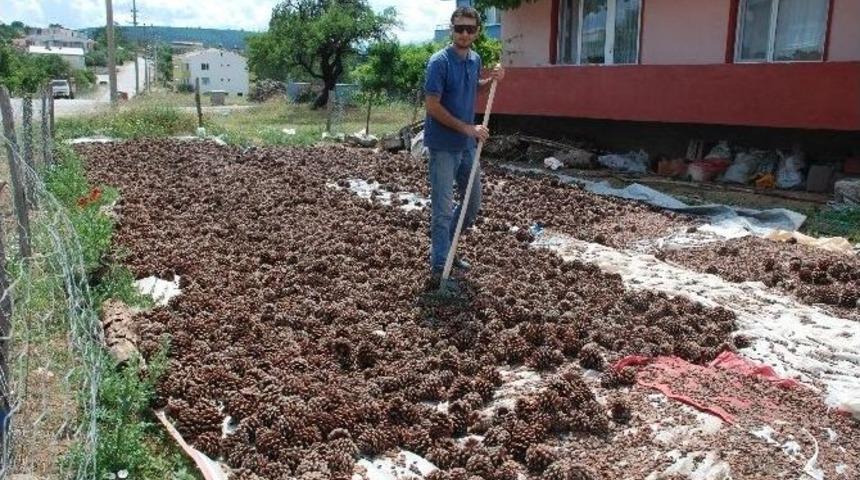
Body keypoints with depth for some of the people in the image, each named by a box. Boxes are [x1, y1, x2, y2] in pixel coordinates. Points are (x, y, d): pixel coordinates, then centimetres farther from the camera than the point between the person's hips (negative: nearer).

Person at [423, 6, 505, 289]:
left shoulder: (475, 60, 8)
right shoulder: (440, 62, -15)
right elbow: (433, 106, -18)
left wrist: (492, 80, 6)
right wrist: (468, 128, -18)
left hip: (467, 145, 7)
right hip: (443, 145, -7)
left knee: (474, 202, 13)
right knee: (443, 208, -4)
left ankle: (445, 247, 31)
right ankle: (439, 267, 6)